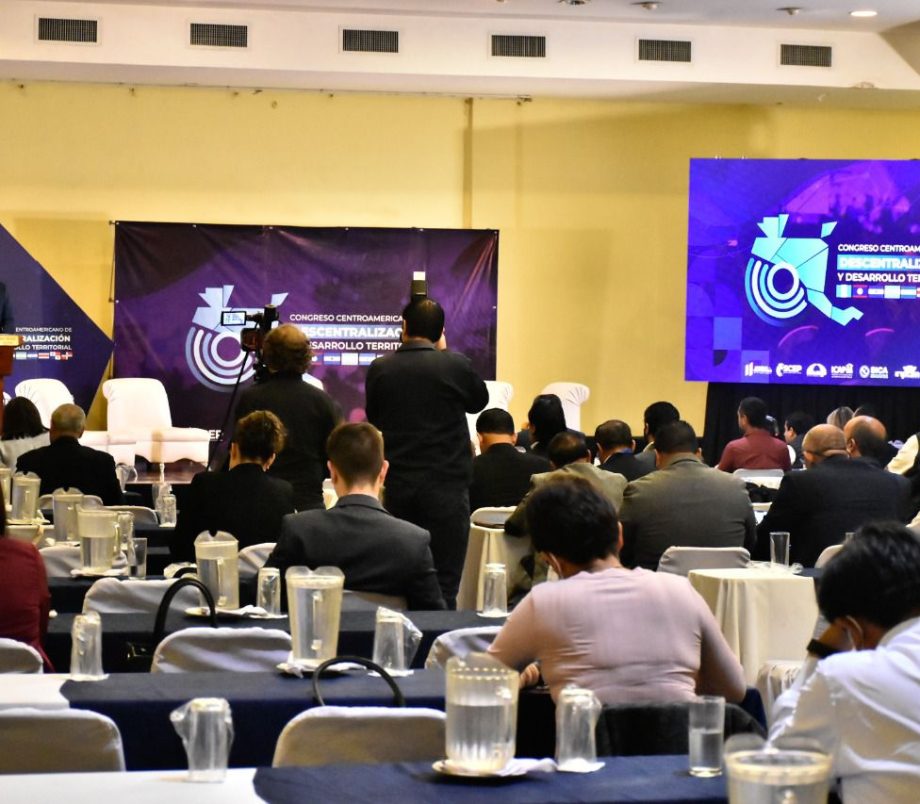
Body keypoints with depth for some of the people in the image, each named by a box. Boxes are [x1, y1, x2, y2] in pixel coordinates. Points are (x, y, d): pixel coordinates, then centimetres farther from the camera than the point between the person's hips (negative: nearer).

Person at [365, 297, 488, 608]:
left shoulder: (379, 369, 0)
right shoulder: (455, 365, -9)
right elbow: (479, 400, 10)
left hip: (397, 487, 3)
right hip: (446, 486, -3)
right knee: (443, 586, -2)